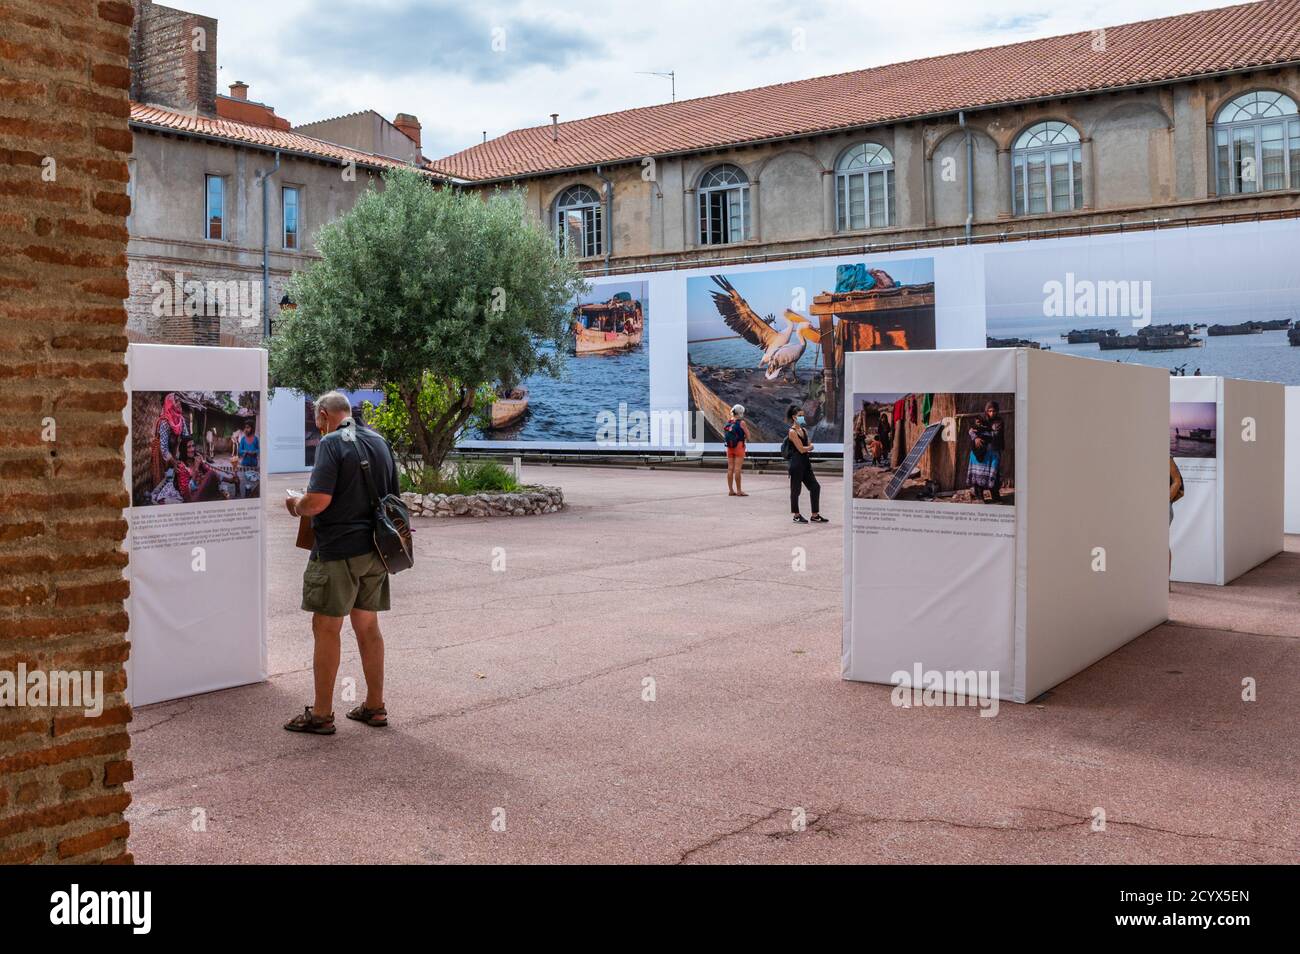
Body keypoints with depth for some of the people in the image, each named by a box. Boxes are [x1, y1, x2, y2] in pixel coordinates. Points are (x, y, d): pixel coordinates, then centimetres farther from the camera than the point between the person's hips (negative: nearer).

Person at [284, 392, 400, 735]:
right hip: (375, 550, 7)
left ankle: (321, 713, 6)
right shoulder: (380, 442, 12)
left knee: (326, 629, 1)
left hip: (338, 549, -7)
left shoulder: (331, 443, -11)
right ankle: (375, 706, 20)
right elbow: (393, 497, 18)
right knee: (367, 626, 13)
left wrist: (296, 505, 0)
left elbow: (318, 500, -20)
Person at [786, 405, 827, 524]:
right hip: (796, 463, -9)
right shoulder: (792, 432, -12)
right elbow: (801, 449, -16)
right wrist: (810, 446, 3)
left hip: (805, 462, 9)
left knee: (815, 487, 7)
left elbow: (809, 447, 11)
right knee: (796, 489, 1)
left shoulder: (804, 430, 13)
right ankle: (796, 515, 12)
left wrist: (807, 447, -11)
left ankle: (815, 515, 13)